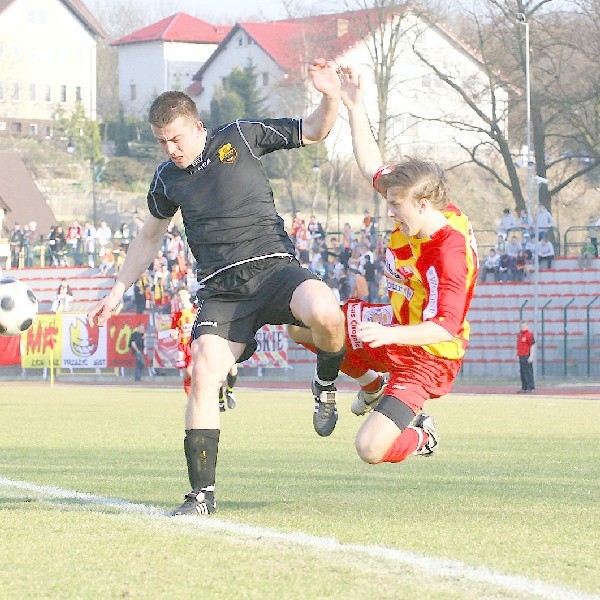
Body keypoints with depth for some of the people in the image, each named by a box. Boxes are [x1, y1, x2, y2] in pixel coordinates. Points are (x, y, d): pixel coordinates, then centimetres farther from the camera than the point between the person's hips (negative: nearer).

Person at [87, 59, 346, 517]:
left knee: (325, 312, -35)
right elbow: (150, 238, 31)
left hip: (272, 267, -3)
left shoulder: (241, 138, 4)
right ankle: (202, 494, -13)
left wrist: (330, 97, -13)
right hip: (220, 288, 3)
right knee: (203, 375, -19)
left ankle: (326, 386, -1)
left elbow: (312, 132, 8)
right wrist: (119, 290, 29)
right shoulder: (167, 179, 14)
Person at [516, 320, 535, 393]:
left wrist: (531, 356, -19)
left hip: (527, 357, -9)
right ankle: (524, 388, 18)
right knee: (522, 373, 11)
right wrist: (517, 354, 19)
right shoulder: (519, 335, 16)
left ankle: (531, 388, -4)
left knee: (528, 372, -7)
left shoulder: (529, 335, -9)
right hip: (521, 356, 9)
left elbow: (532, 346, -13)